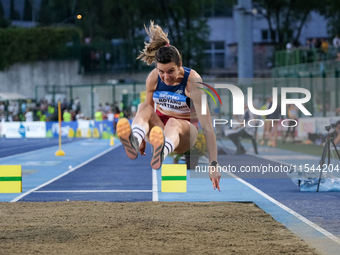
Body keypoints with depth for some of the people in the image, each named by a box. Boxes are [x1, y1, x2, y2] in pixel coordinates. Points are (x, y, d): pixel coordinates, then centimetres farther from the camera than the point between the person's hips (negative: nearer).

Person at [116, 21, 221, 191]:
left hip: (185, 133, -4)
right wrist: (143, 138, 11)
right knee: (144, 108, -28)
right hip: (160, 125, 4)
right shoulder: (153, 78, -12)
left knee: (173, 123, -39)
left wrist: (213, 164, -34)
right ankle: (133, 142, -60)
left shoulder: (192, 80, -23)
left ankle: (161, 154, -74)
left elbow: (206, 125, -28)